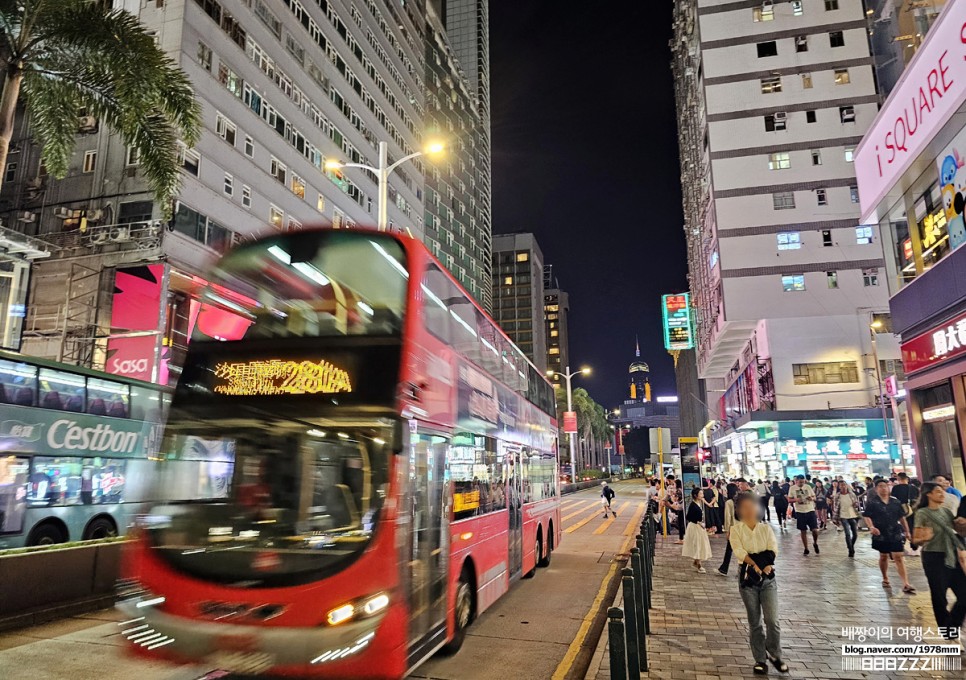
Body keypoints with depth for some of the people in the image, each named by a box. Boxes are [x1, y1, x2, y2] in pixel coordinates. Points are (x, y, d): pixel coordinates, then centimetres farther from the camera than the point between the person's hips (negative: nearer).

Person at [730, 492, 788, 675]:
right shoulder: (736, 529, -2)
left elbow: (772, 550, -6)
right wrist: (755, 565, -26)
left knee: (772, 619, -6)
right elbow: (739, 551, -15)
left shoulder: (766, 528, 5)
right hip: (748, 578, -1)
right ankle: (760, 659, 19)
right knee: (754, 622, 6)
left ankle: (775, 655, 16)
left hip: (768, 578, 1)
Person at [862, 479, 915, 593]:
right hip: (881, 534, -1)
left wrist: (907, 531, 13)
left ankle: (906, 584, -8)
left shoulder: (895, 502, 6)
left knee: (898, 557, -6)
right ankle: (885, 578, 33)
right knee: (883, 556, 13)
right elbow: (867, 517, -8)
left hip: (896, 533, 1)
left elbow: (902, 517, 14)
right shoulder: (872, 502, -4)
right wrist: (871, 527, -24)